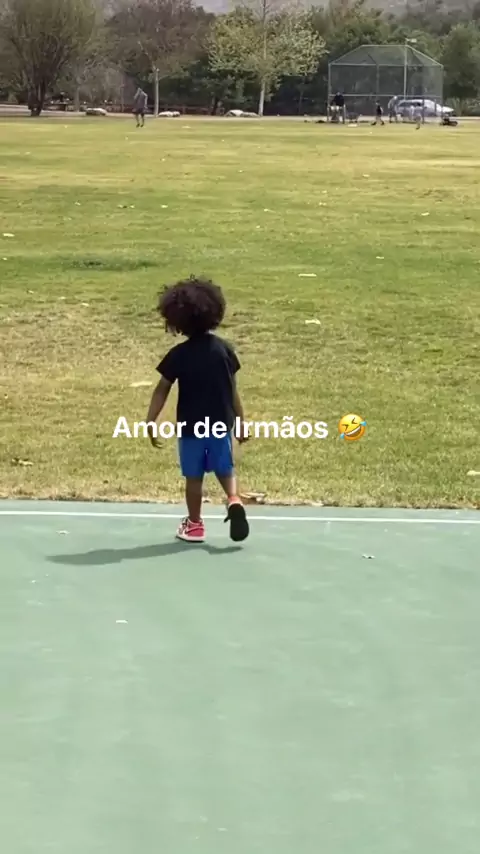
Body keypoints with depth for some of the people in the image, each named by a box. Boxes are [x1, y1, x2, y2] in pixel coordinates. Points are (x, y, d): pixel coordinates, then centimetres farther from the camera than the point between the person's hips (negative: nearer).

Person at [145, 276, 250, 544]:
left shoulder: (178, 355, -11)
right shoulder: (224, 349, -5)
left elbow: (162, 391, -9)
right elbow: (233, 389, 0)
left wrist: (151, 422, -3)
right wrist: (241, 422, 8)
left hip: (191, 425, -2)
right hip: (221, 423, 2)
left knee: (194, 476, 11)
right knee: (225, 468, 18)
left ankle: (195, 524, 20)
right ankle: (234, 500, -9)